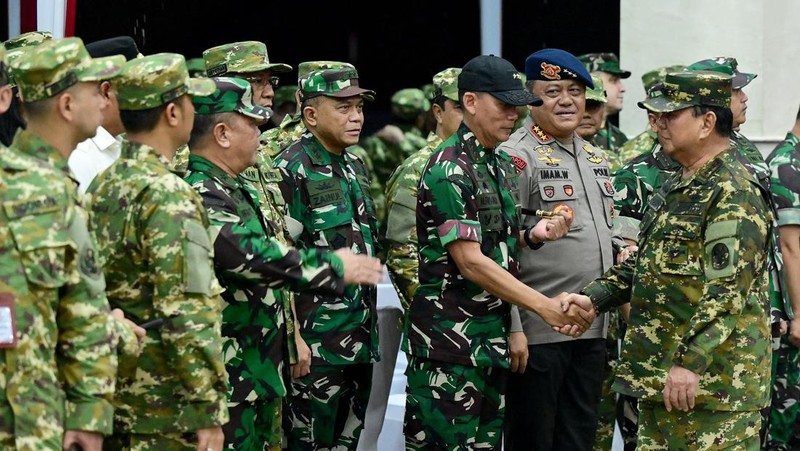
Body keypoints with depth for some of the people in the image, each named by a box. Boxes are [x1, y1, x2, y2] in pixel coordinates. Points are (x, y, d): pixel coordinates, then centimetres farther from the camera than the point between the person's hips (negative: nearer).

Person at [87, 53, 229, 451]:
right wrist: (209, 410, -19)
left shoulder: (101, 187, 10)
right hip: (163, 400, -9)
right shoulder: (169, 197, -18)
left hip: (111, 386, 9)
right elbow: (187, 315, -22)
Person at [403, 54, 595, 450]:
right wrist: (544, 306, -23)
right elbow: (470, 261, -20)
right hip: (450, 338, -9)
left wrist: (532, 236, -1)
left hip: (494, 334, 9)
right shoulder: (450, 169, -15)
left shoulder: (503, 165, 13)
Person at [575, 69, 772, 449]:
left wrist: (691, 364, -28)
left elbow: (728, 289, -23)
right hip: (659, 374, 10)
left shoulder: (733, 193, -15)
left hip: (712, 376, -10)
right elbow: (642, 264, 24)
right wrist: (593, 298, 9)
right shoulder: (678, 187, 17)